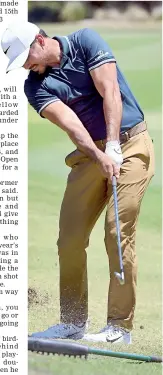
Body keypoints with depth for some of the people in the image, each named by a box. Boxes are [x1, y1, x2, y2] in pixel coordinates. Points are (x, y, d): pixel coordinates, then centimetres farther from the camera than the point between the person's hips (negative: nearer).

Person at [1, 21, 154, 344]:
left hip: (129, 143, -5)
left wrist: (113, 147, -23)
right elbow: (69, 122, -16)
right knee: (70, 237, 0)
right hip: (90, 153, 5)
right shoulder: (35, 86, -1)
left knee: (119, 233, -13)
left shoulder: (86, 42, -8)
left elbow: (110, 93, -15)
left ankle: (120, 326, -10)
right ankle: (73, 323, 10)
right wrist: (99, 156, -30)